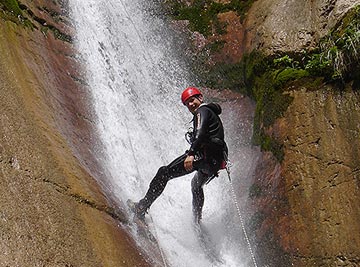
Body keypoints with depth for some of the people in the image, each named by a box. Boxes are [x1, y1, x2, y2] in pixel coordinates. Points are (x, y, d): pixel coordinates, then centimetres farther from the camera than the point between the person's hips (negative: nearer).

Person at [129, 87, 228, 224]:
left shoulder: (202, 111, 0)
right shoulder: (212, 113, 30)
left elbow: (200, 133, -18)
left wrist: (191, 154, -30)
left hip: (205, 155, -10)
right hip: (216, 161, 10)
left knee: (164, 172, -12)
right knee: (196, 185, 36)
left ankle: (142, 207, -19)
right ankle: (197, 223, 42)